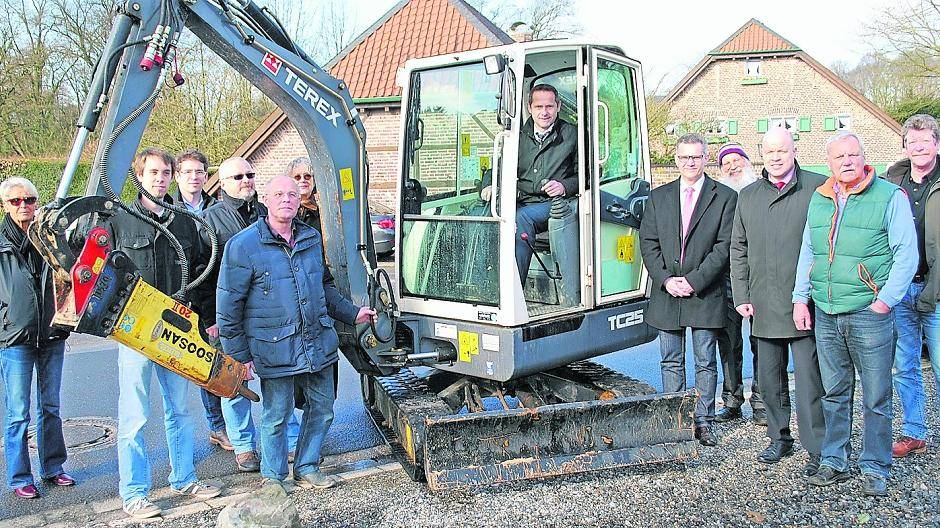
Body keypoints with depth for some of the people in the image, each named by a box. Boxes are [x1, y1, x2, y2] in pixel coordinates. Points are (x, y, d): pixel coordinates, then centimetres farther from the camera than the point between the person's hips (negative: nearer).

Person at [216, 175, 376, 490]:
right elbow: (228, 305, -7)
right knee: (276, 416, 6)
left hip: (318, 343, 6)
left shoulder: (312, 239, 9)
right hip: (275, 349, -5)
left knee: (322, 408, 14)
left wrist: (351, 313, 19)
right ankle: (273, 478, 27)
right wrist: (239, 355, -7)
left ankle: (307, 469, 33)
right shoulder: (243, 245, -8)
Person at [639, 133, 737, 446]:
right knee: (671, 362, 9)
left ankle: (703, 421, 17)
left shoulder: (725, 197, 2)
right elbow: (648, 242, 5)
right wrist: (666, 280, -7)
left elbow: (725, 246, -5)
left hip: (706, 295, -2)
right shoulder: (658, 197, 10)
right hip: (666, 292, 3)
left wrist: (694, 281, -13)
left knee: (705, 362, 6)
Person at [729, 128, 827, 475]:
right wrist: (741, 296, 8)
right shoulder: (747, 196, 13)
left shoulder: (818, 188, -2)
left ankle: (818, 451, 8)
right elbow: (738, 249, 15)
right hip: (763, 307, 5)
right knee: (769, 378, 14)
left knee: (808, 379, -2)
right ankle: (780, 439, 29)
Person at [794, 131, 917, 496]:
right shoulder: (819, 199, 12)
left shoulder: (890, 196, -3)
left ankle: (875, 469, 17)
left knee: (876, 397, 3)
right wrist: (800, 298, 10)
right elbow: (807, 253, 17)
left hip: (869, 314, -4)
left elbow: (906, 254, -5)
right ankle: (834, 462, 22)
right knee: (834, 393, 12)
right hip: (825, 315, 4)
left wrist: (885, 302, -12)